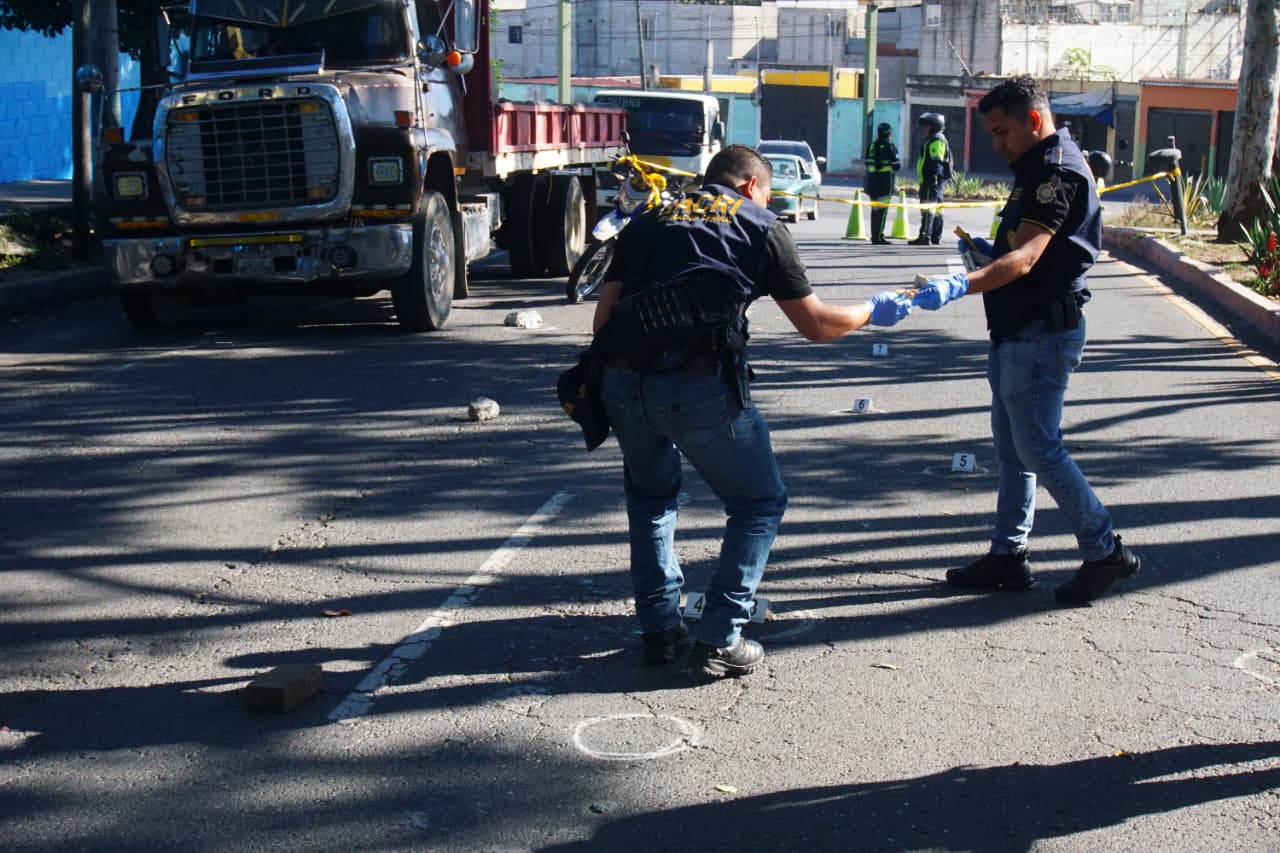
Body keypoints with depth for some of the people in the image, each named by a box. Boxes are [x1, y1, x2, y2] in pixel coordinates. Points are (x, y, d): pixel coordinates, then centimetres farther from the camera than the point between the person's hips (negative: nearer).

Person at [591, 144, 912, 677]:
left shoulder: (648, 223, 24)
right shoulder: (760, 228, 14)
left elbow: (605, 314, 16)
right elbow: (816, 325, 13)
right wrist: (874, 311, 30)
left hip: (623, 380, 5)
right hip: (700, 386, -4)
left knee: (650, 497, 30)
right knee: (759, 503, 16)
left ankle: (659, 629, 26)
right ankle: (719, 640, 10)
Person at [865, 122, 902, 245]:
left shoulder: (872, 146, 9)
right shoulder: (890, 147, -11)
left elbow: (867, 164, 13)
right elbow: (896, 166, -11)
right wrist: (897, 163, 9)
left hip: (872, 180, 7)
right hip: (885, 181, -7)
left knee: (875, 209, 13)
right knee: (882, 210, -6)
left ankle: (874, 236, 17)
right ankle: (879, 237, -9)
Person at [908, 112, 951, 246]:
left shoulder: (936, 140, -10)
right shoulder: (931, 140, 23)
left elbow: (937, 161, -20)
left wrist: (934, 177, -27)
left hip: (933, 180, -11)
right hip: (930, 180, 11)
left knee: (928, 207, -16)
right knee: (936, 209, 12)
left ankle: (925, 237, -23)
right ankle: (936, 238, 16)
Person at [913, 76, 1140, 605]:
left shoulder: (1060, 172, -18)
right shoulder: (1036, 169, 15)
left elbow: (1024, 259, -31)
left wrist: (959, 286, -44)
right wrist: (989, 250, 8)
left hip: (1043, 334, -11)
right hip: (1017, 333, 11)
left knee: (1039, 449, -5)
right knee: (1012, 447, 13)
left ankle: (1106, 550, 8)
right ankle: (1008, 556, 22)